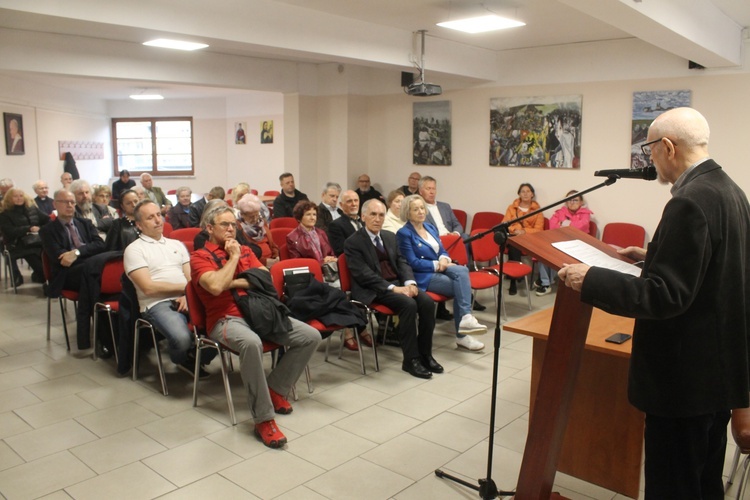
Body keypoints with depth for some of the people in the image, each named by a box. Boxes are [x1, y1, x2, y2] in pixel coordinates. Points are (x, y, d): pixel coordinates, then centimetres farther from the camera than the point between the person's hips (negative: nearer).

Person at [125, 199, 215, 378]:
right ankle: (183, 360, 4)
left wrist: (188, 295, -9)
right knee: (182, 338, -34)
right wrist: (185, 287, -5)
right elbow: (148, 287, -8)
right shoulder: (134, 249, 4)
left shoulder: (177, 244, 21)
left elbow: (191, 278, 13)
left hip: (186, 300, 5)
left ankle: (197, 358, 5)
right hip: (157, 304, -5)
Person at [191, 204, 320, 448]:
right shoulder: (200, 257, 3)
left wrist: (236, 282, -6)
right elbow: (216, 286, -17)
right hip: (226, 319, -6)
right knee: (251, 343, -41)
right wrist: (233, 257, -5)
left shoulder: (245, 251, 19)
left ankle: (275, 388, 5)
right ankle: (263, 419, -29)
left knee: (311, 336, -9)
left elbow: (267, 278, 6)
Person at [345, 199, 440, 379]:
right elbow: (364, 274, -14)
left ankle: (425, 354, -7)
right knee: (409, 304, -30)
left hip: (398, 283, 6)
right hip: (373, 290, -6)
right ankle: (410, 359, -19)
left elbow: (401, 262, 12)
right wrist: (392, 288, -22)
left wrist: (410, 282, -9)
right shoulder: (353, 242, -5)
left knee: (427, 302, -19)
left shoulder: (390, 237, 17)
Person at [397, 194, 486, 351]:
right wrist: (437, 264, -14)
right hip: (422, 276, -7)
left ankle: (466, 318, -29)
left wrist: (444, 259, -8)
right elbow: (413, 263, -13)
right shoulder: (404, 233, -7)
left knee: (462, 270, -26)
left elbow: (442, 250, 16)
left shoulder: (431, 227, 16)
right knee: (461, 287, -24)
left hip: (439, 270, 7)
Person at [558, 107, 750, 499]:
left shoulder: (690, 202, -24)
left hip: (686, 376, -10)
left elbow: (667, 295, -26)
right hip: (718, 364, 10)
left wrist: (591, 280, -23)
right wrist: (651, 255, 20)